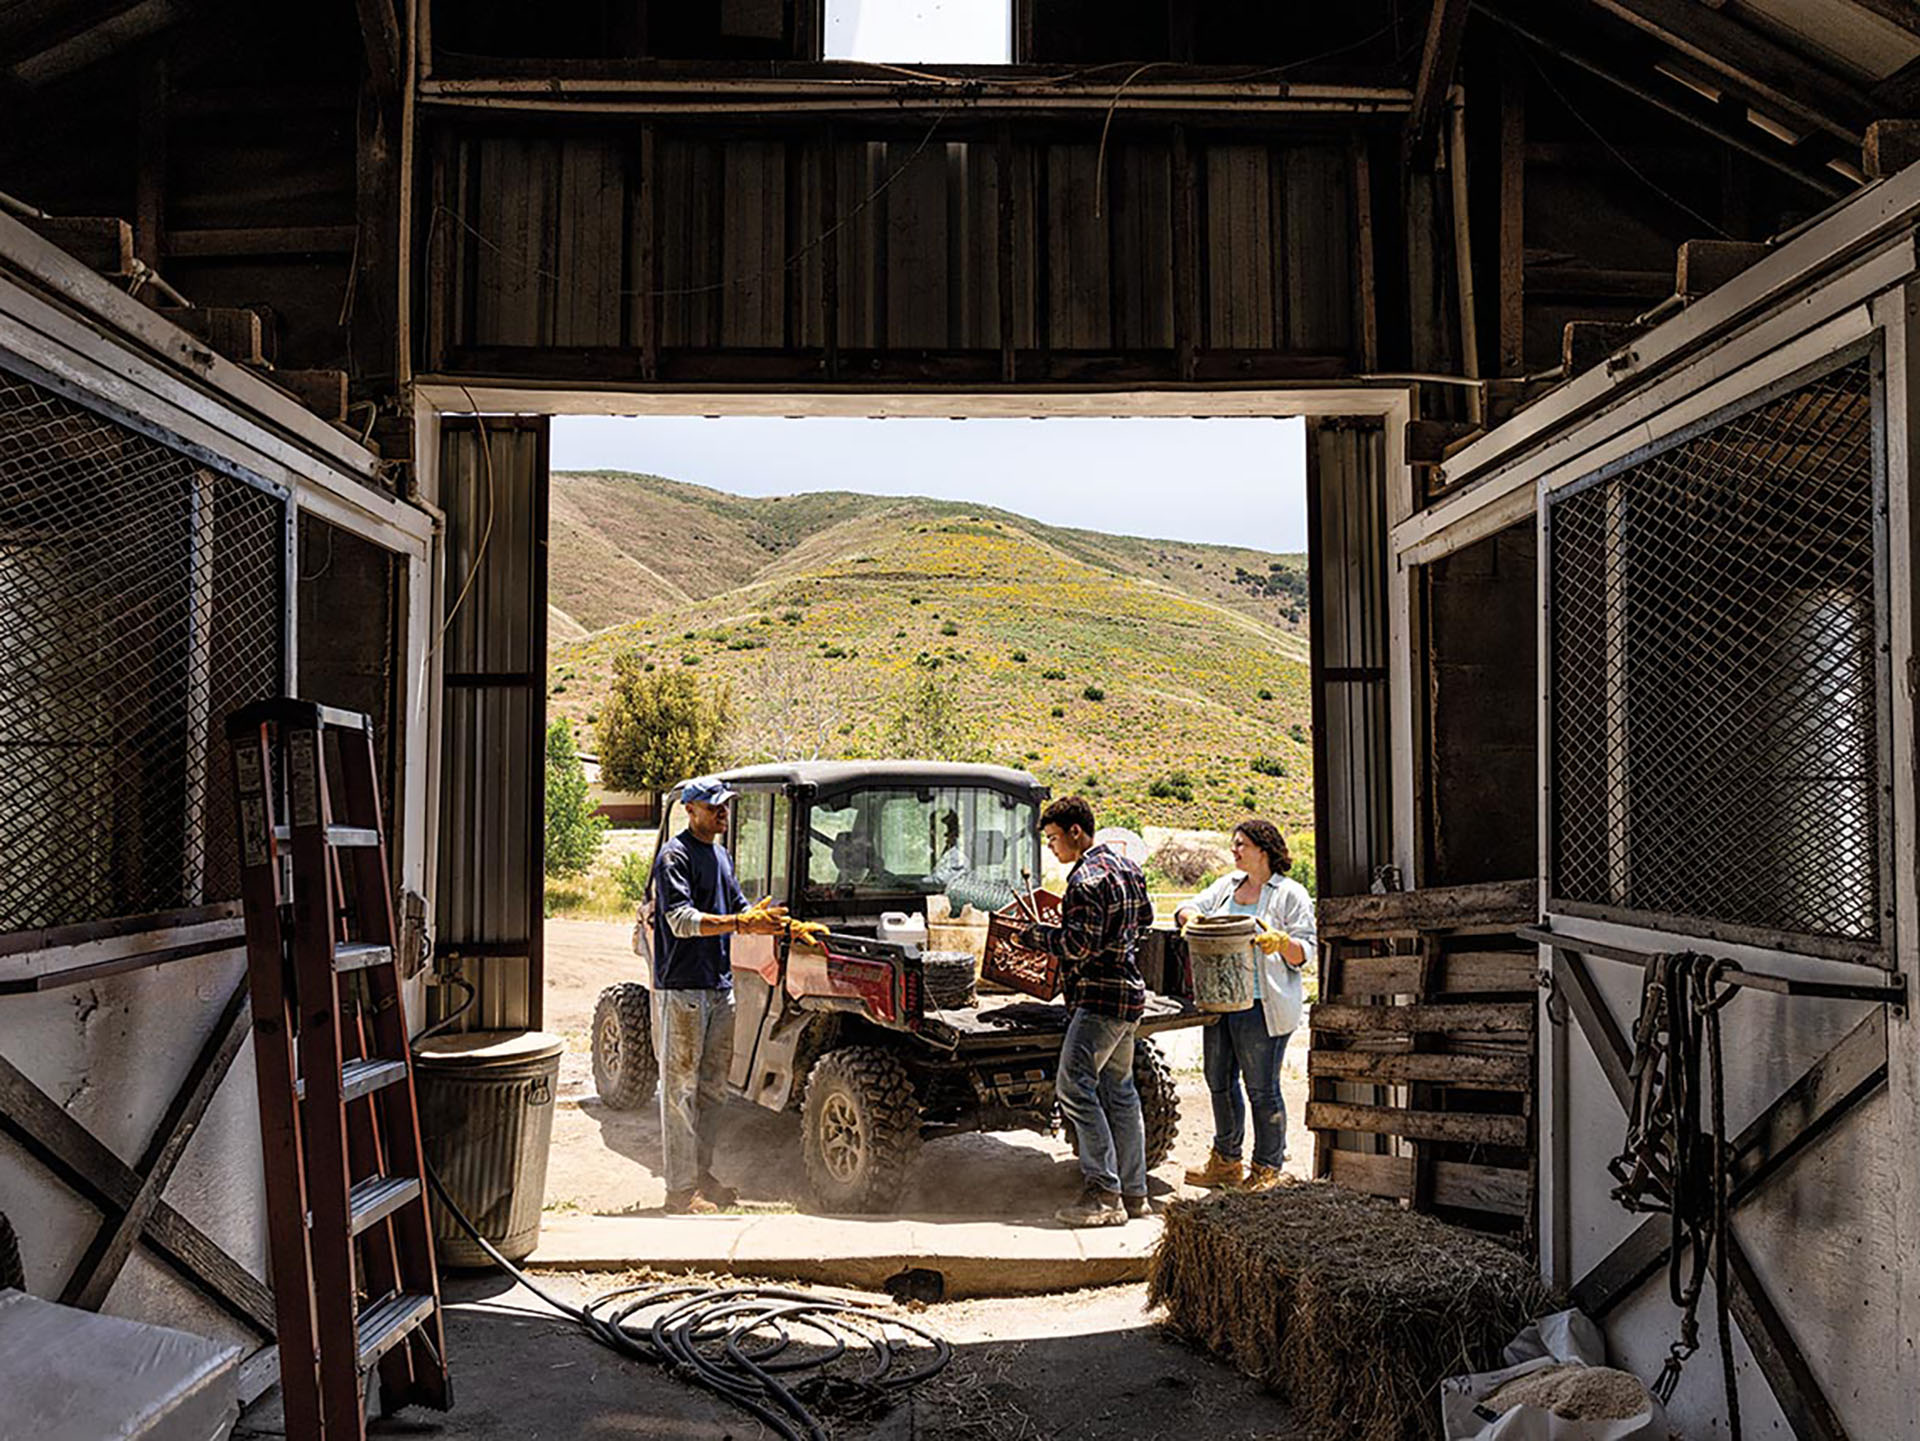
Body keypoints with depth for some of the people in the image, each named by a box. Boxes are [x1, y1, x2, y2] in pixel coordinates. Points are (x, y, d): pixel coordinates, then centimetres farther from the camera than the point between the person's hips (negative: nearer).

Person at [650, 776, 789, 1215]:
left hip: (720, 986, 9)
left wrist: (769, 921, 3)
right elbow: (681, 921, -22)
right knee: (680, 1089, -3)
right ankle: (680, 1190, 2)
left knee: (712, 1087, 14)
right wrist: (743, 924, -27)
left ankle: (702, 1174, 24)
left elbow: (739, 908, 21)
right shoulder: (674, 856, -11)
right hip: (681, 987, -8)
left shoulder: (720, 853, 15)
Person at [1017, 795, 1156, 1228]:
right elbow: (1144, 917, 26)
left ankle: (1104, 1194, -11)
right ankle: (1133, 1193, 17)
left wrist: (1032, 934, -11)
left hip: (1101, 997, -10)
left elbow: (1079, 946, -22)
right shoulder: (1125, 865, 14)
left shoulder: (1087, 880, -17)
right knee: (1119, 1091, 13)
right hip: (1128, 992, 10)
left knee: (1074, 1087, -11)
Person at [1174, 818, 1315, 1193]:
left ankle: (1267, 1170, 11)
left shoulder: (1291, 894, -2)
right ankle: (1225, 1162, 28)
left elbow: (1305, 951, -5)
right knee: (1219, 1081, 14)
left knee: (1262, 1089, -1)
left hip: (1260, 1006, -7)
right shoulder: (1228, 884, 16)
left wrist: (1278, 941, -24)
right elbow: (1188, 909, 13)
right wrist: (1191, 917, -10)